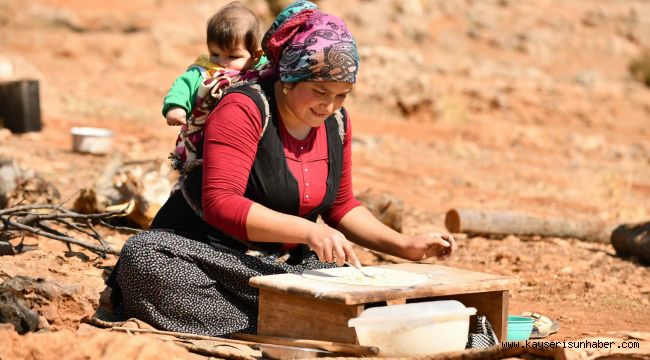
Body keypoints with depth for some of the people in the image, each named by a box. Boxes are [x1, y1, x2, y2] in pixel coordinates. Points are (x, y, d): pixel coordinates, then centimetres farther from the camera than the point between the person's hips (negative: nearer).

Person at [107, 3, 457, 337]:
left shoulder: (335, 121, 4)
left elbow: (340, 207, 16)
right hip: (205, 248, -5)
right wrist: (308, 231, -37)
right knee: (143, 258, -38)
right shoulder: (244, 109, -17)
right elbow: (221, 204, -28)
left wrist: (406, 246, 2)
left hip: (284, 263, 6)